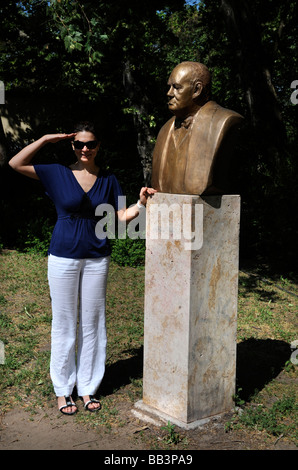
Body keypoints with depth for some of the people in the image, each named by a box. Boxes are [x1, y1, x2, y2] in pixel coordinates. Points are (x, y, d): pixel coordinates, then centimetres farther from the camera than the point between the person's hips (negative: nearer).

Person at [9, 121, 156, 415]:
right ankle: (63, 390, 18)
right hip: (63, 258, -2)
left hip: (97, 259, 2)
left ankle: (87, 388, 21)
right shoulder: (58, 174, 0)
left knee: (92, 324, 8)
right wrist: (46, 139, -7)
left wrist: (142, 203, -14)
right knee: (64, 324, 5)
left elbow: (122, 216, 3)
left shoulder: (108, 180, 5)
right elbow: (15, 164, -5)